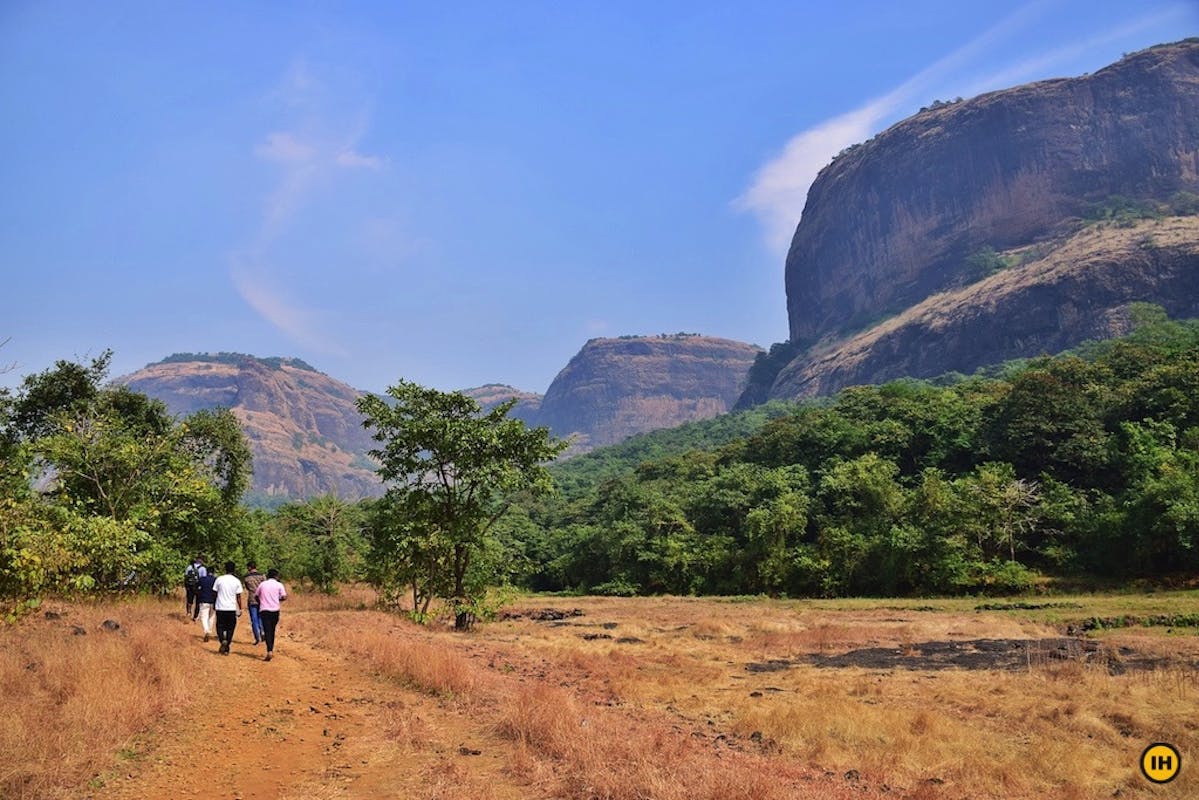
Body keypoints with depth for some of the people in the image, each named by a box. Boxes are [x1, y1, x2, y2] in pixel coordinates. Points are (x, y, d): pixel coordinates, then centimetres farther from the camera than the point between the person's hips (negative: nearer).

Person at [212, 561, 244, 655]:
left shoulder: (219, 579, -2)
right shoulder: (236, 581, -2)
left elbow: (215, 593, 5)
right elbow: (238, 597, 1)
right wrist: (240, 609, 9)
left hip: (220, 608, 0)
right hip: (232, 608, 0)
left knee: (220, 626, 10)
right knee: (230, 628, 10)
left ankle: (223, 640, -17)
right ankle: (226, 649, 8)